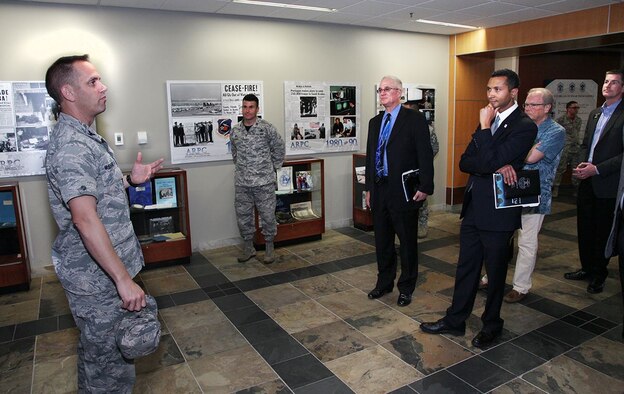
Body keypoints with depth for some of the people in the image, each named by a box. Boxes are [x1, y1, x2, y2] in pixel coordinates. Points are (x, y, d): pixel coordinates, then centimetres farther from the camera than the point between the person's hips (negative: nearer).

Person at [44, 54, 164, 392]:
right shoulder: (71, 145, -23)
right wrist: (123, 278, -32)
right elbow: (85, 218, -32)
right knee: (106, 357, 7)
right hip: (96, 275, -10)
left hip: (107, 267, 10)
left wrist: (130, 179, 11)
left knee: (101, 349, 25)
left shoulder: (84, 136, 11)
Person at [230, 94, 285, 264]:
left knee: (268, 215, 3)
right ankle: (248, 247, 26)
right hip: (241, 183, 4)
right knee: (243, 216, 10)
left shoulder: (267, 128, -7)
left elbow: (279, 149, 4)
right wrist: (241, 168, 15)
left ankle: (269, 248, 20)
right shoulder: (235, 131, 5)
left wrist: (273, 168, 6)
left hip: (264, 182, -4)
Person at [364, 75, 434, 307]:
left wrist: (425, 187, -14)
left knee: (407, 242, 7)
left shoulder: (415, 119, -6)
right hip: (379, 190, 6)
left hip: (404, 192, -6)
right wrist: (368, 188, 14)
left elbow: (425, 155, -10)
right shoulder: (375, 122, 13)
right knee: (382, 241, 15)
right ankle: (384, 282, 32)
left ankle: (406, 288, 23)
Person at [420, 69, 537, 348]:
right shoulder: (489, 120, 10)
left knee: (495, 271, 11)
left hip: (498, 211, -7)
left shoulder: (524, 126, -13)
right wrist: (497, 167, -16)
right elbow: (465, 162, 1)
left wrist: (484, 127, -17)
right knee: (466, 267, 15)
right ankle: (455, 320, 28)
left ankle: (491, 325, 31)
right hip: (474, 207, 7)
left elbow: (489, 161, -24)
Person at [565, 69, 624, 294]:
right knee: (584, 228, 14)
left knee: (602, 231, 5)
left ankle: (599, 275, 21)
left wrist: (597, 169, -19)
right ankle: (587, 268, 29)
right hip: (587, 182, 7)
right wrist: (582, 163, -1)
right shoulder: (595, 114, 14)